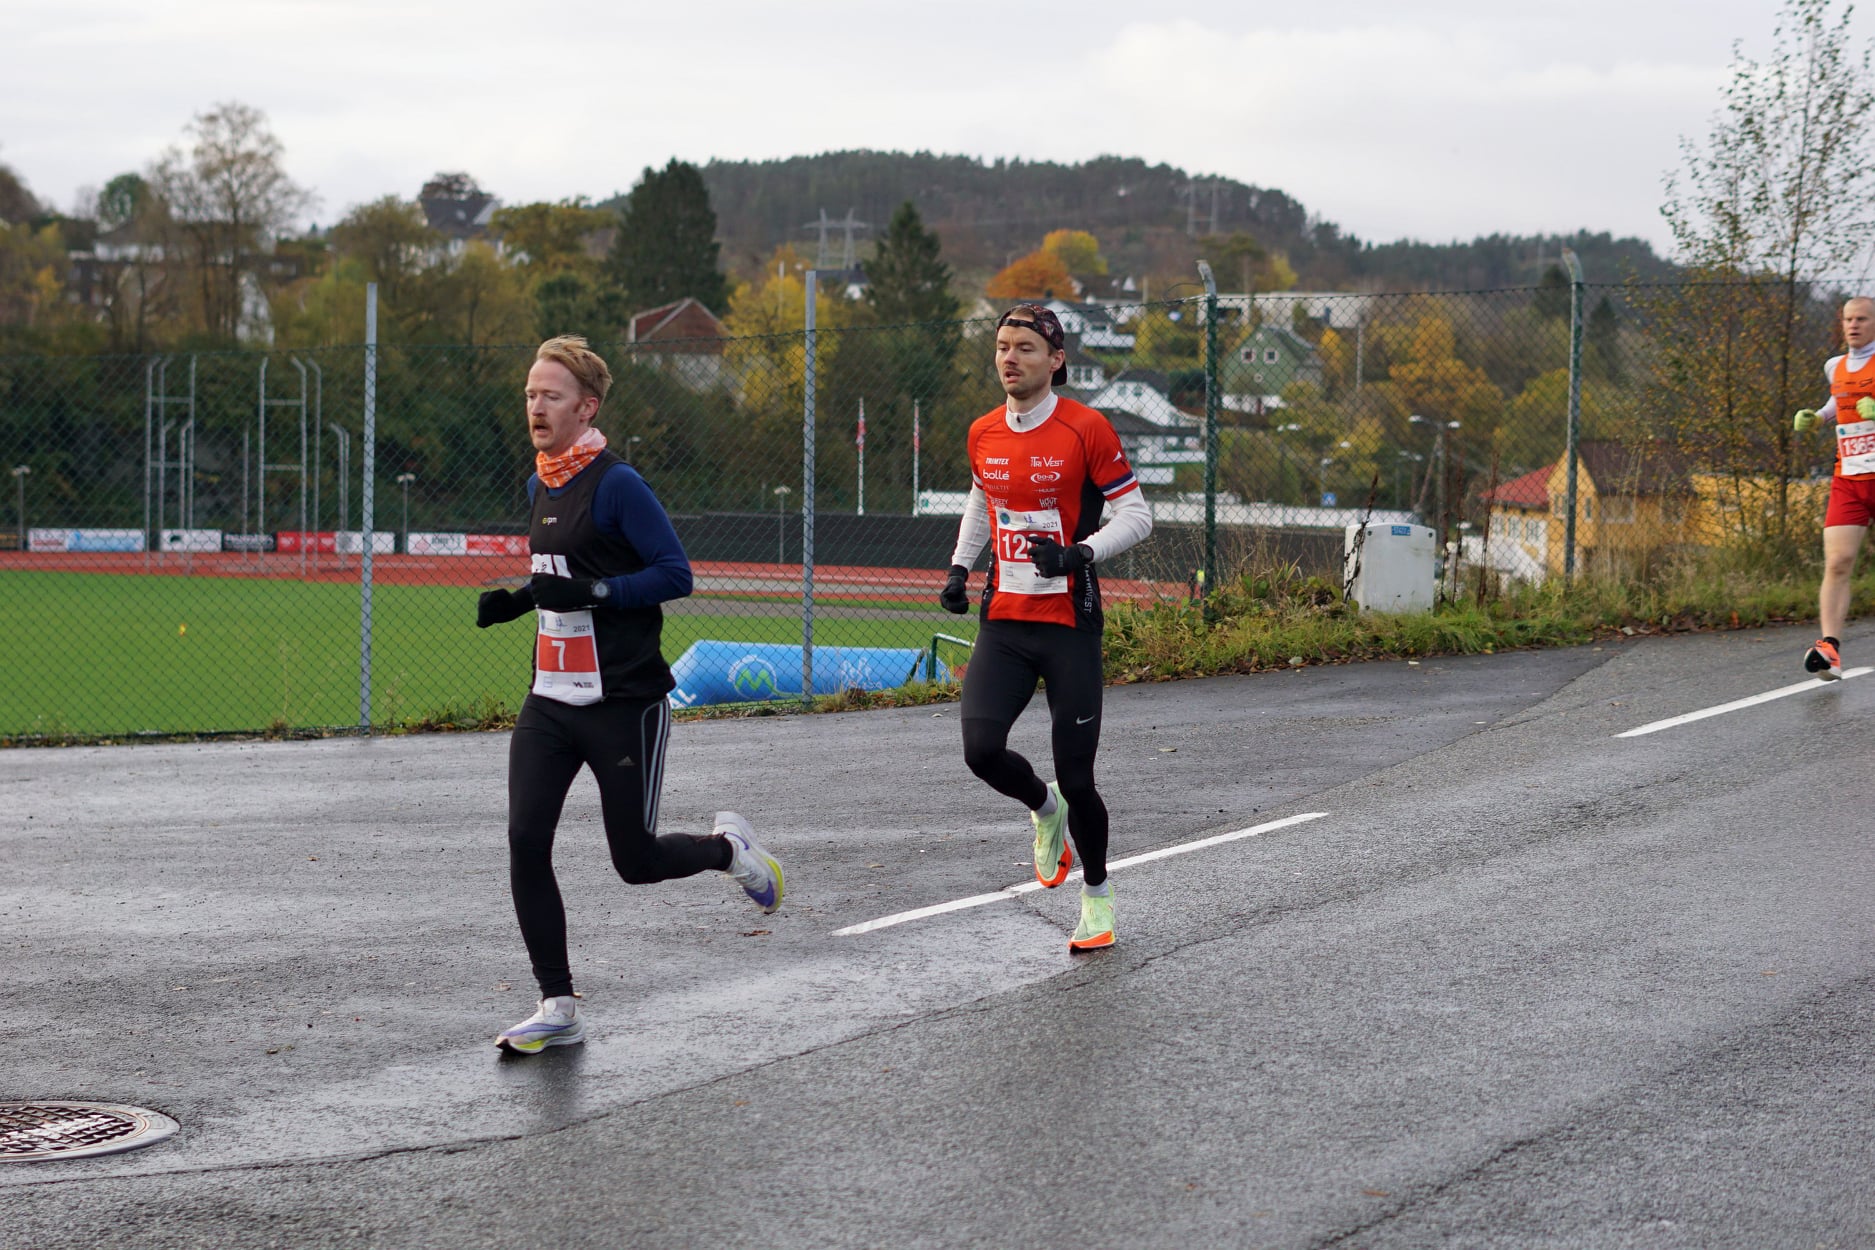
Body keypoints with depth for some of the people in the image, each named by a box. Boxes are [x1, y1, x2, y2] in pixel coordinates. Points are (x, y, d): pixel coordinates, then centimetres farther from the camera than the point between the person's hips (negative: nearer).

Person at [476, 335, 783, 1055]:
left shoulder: (615, 484, -14)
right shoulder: (540, 484, 12)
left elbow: (675, 574, -17)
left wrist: (592, 592, -26)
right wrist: (519, 601, 8)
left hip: (624, 704, -7)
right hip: (550, 702, 7)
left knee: (636, 861, 1)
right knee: (525, 842, -7)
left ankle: (730, 848, 34)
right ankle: (558, 1009, 2)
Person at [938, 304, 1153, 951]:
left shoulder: (1086, 429, -9)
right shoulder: (983, 434, 7)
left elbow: (1135, 514, -6)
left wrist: (1079, 554, -21)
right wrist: (959, 568, 13)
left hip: (1069, 626, -4)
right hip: (1003, 624, 4)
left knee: (1074, 779, -2)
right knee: (981, 749, -16)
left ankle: (1097, 895, 23)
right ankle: (1044, 810, 18)